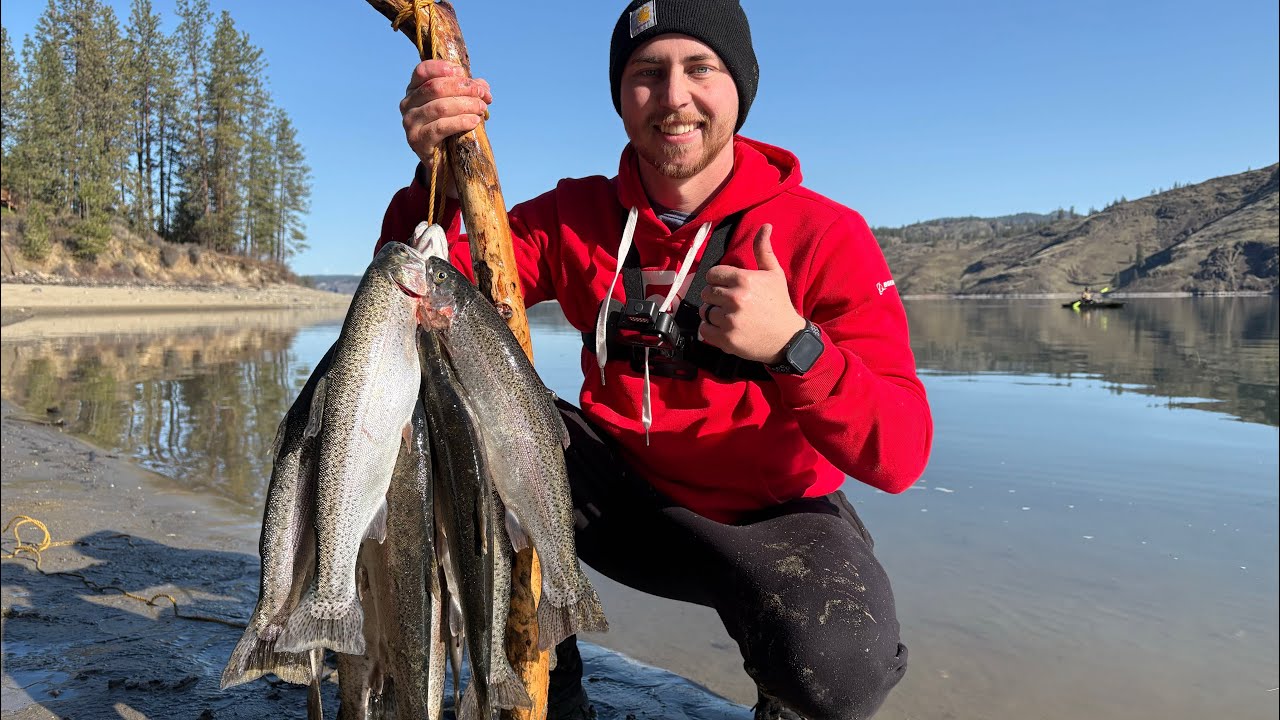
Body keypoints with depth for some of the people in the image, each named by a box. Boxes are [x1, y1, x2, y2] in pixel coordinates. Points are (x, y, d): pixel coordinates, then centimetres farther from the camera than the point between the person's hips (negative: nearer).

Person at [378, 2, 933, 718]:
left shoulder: (826, 235, -14)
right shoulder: (576, 215, -3)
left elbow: (901, 457, -19)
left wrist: (793, 345, -36)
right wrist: (436, 171, -30)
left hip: (774, 517, -2)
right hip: (620, 493, 3)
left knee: (837, 661, -33)